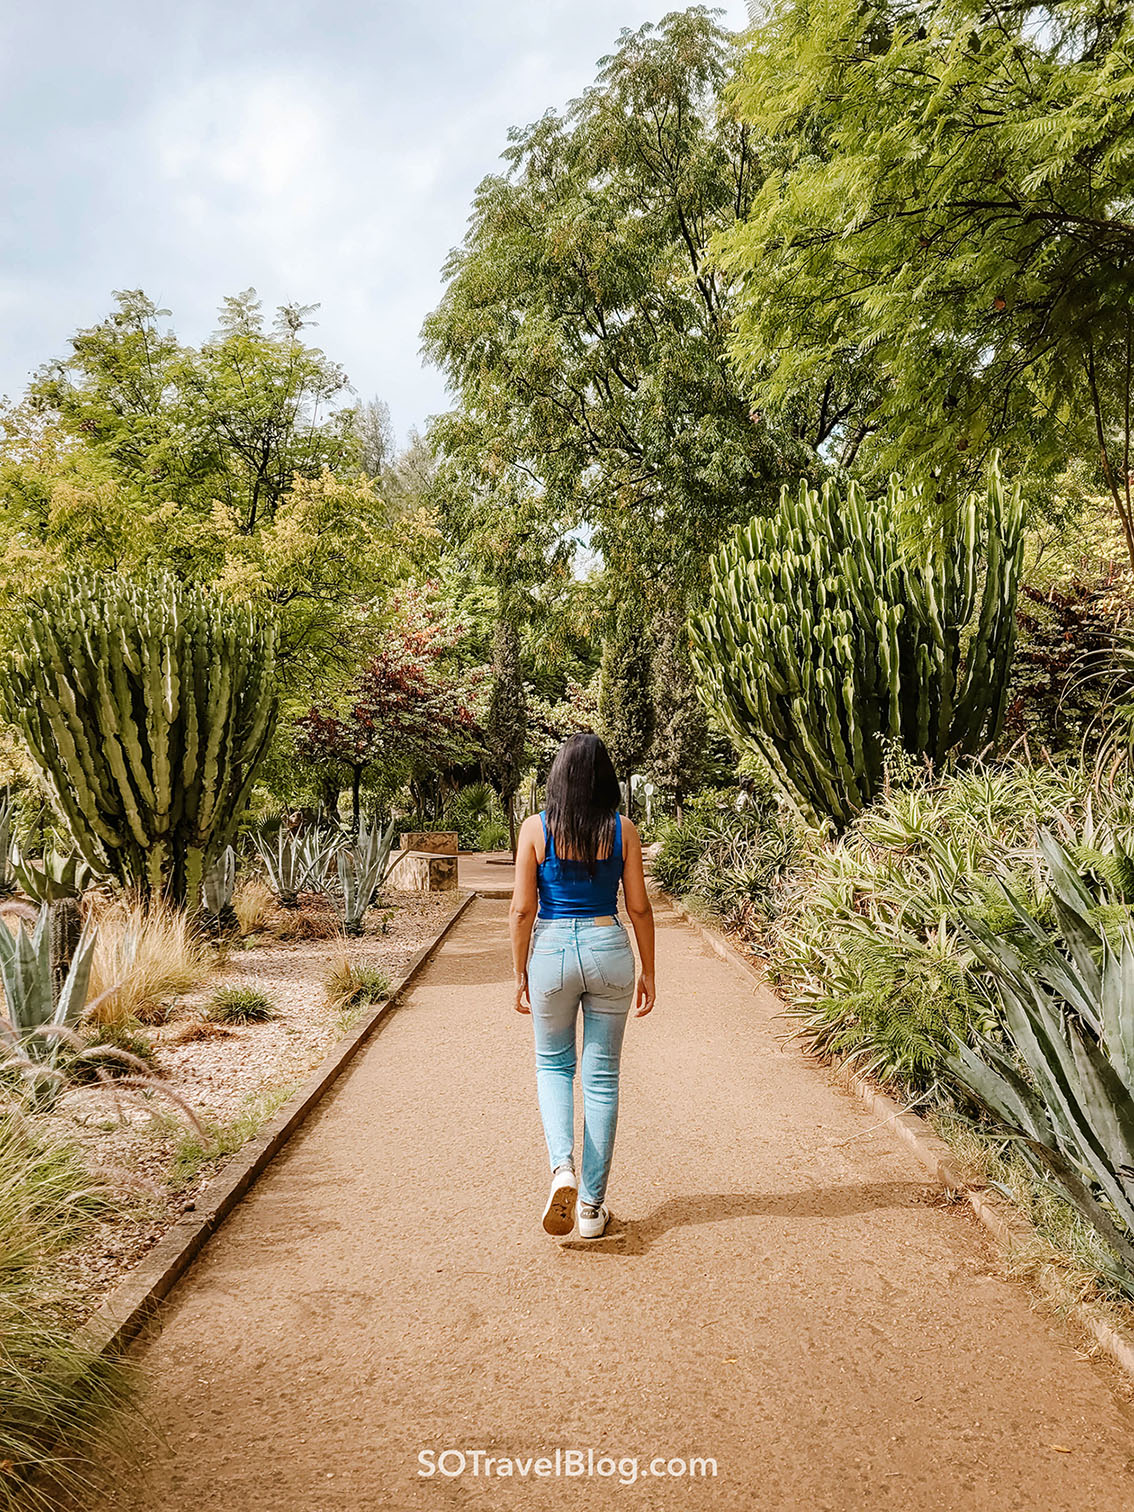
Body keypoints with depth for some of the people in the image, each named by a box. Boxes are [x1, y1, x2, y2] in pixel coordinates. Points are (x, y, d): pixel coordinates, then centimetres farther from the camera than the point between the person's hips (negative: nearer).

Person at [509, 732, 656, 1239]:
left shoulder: (535, 829, -5)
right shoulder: (622, 830, -2)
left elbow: (522, 909, -5)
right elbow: (639, 909, 0)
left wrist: (520, 974, 5)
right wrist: (648, 972, 10)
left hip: (552, 950, -1)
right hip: (608, 948, 1)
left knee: (552, 1065, 20)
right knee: (601, 1076, 10)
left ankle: (562, 1166, -3)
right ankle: (592, 1205, 17)